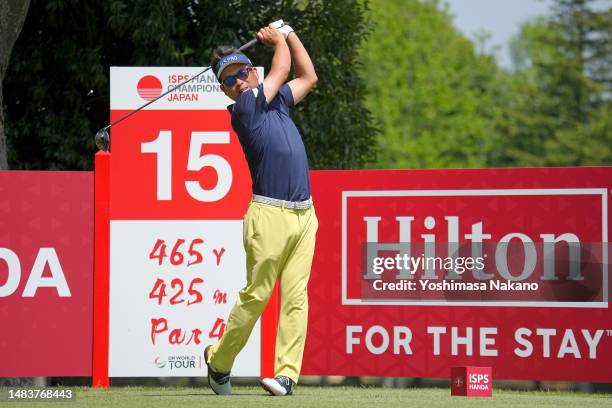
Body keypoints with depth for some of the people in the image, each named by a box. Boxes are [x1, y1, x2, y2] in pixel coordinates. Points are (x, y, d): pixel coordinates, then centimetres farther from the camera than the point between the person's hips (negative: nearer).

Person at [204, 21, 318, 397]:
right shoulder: (243, 109, -6)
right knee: (256, 295, -5)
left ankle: (287, 374, -7)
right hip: (270, 214, -6)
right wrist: (278, 40, 18)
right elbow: (282, 70, 0)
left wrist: (288, 34, 25)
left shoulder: (275, 100, 17)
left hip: (305, 214, 6)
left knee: (296, 296, -3)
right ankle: (219, 361, 13)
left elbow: (308, 77, 31)